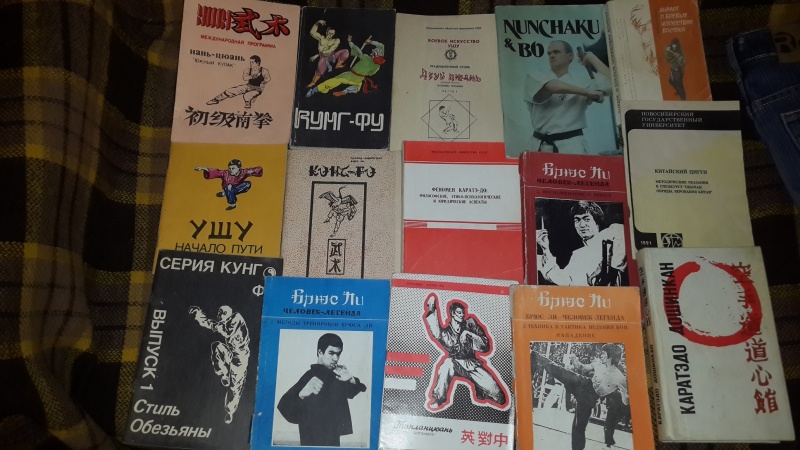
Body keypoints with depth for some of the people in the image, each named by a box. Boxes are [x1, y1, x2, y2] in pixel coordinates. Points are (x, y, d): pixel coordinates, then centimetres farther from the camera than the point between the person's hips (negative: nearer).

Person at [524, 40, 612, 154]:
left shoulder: (581, 82, 11)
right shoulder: (534, 78, 6)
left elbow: (610, 82, 3)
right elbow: (552, 86, -13)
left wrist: (591, 57, 11)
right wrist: (587, 92, -11)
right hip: (542, 146, 1)